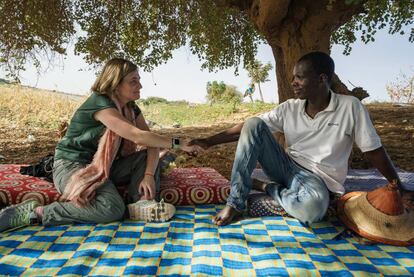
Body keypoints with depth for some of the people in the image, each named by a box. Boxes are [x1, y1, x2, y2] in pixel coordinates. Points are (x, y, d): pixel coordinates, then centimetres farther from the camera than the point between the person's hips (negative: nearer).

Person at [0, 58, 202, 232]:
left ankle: (142, 203, -17)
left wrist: (149, 175, -22)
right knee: (113, 209, -29)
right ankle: (35, 213, -19)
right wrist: (178, 144, -26)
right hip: (72, 166, -8)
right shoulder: (99, 103, -21)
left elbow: (151, 142, -5)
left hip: (105, 166, 8)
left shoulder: (131, 109, 3)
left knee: (148, 157, -5)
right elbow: (138, 136, -31)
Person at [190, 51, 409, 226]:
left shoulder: (350, 107, -10)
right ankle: (236, 202, -19)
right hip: (286, 166, 4)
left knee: (312, 206, -42)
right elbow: (246, 129, -3)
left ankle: (270, 189, -7)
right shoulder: (289, 108, -1)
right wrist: (209, 142, -7)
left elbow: (374, 151, -4)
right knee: (253, 124, -19)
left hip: (316, 178, -3)